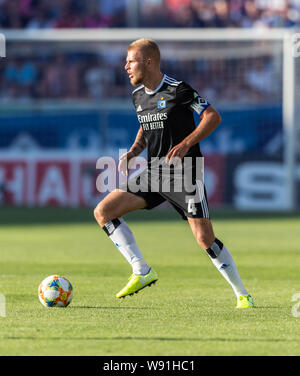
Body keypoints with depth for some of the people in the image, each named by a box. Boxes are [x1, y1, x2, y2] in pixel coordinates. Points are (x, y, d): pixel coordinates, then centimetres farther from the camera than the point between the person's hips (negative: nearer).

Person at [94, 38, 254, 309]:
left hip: (185, 174, -7)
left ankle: (242, 294, 3)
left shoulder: (178, 91, -13)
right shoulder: (138, 95, 9)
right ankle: (142, 272, -2)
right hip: (155, 174, 7)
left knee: (205, 238, -13)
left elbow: (213, 116, -12)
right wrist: (133, 152, 7)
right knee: (103, 211, -4)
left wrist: (186, 144, -22)